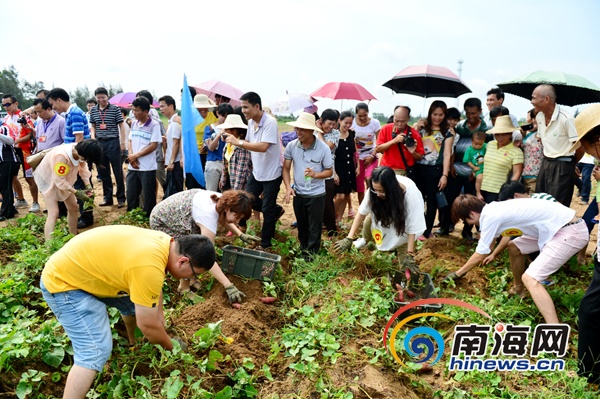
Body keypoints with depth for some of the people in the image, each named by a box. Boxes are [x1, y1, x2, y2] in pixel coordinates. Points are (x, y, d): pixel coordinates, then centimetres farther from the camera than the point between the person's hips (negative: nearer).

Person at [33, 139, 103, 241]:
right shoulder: (61, 156, -40)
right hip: (48, 179, -7)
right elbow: (60, 181, -32)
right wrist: (76, 193, -29)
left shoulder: (80, 152, -21)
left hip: (64, 180, 7)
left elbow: (83, 169, -6)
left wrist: (88, 186, -19)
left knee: (73, 208, 7)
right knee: (54, 213, -16)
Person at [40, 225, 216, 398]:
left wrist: (159, 315, 20)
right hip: (61, 282, -9)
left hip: (79, 268, 9)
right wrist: (172, 347, -3)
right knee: (96, 351, -14)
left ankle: (133, 343, 44)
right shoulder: (149, 267, -33)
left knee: (138, 303, 17)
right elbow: (148, 325, -20)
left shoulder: (164, 243, -6)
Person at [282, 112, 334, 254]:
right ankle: (303, 252, 39)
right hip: (298, 193, 3)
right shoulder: (291, 145, -8)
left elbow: (329, 171, -8)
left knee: (314, 228, 6)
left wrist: (315, 174, -27)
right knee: (302, 226, 20)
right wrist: (288, 187, -14)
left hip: (316, 195, -3)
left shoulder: (324, 148, -16)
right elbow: (286, 168, 0)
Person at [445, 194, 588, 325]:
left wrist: (458, 273, 6)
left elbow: (480, 255, -8)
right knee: (514, 247, 23)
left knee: (530, 279, -19)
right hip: (560, 226, 10)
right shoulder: (492, 209, 9)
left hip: (571, 232, -10)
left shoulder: (491, 216, -17)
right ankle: (518, 289, 40)